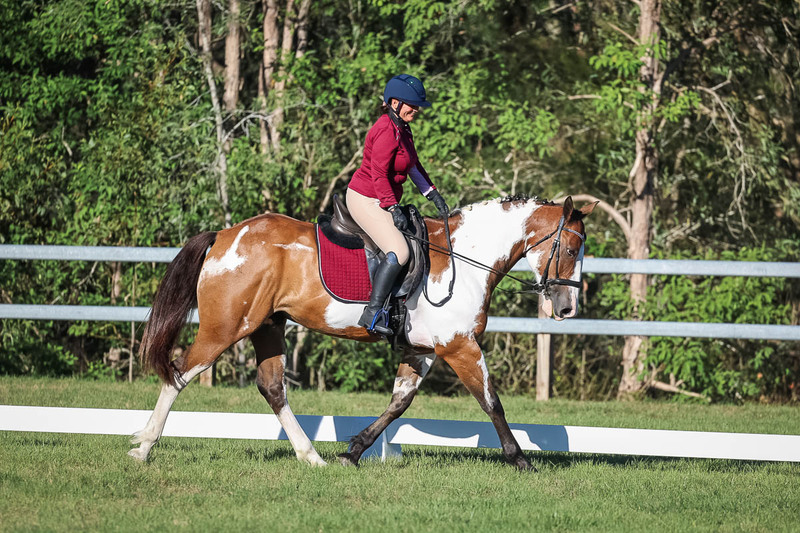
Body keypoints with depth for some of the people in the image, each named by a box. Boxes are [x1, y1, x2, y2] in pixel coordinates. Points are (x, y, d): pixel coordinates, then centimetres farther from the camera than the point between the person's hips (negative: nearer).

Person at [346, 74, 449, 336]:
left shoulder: (403, 129, 11)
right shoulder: (387, 131, -20)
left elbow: (413, 166, 22)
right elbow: (378, 174, -23)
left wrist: (433, 194, 16)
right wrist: (393, 209, -26)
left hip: (382, 201, 11)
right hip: (365, 200, -11)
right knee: (399, 252, -24)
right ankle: (372, 313, -27)